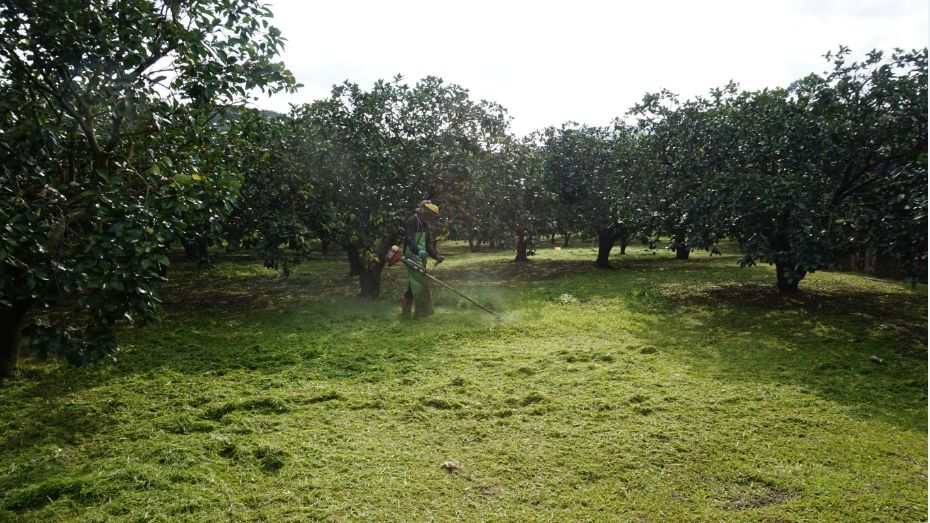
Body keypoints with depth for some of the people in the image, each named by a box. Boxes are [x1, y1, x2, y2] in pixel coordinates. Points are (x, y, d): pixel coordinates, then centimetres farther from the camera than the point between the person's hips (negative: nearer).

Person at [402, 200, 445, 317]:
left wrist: (436, 256, 0)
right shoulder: (412, 221, -11)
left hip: (421, 258, 10)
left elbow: (429, 244, 15)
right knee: (419, 283, -12)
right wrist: (418, 251, -41)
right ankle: (423, 311, -8)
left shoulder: (425, 225, 18)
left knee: (413, 284, 13)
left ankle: (406, 310, 22)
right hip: (412, 257, -10)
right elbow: (409, 239, -25)